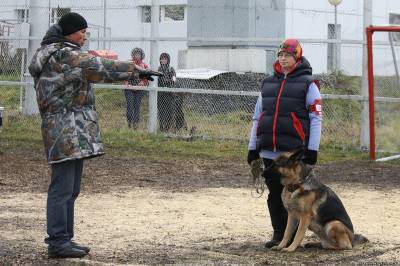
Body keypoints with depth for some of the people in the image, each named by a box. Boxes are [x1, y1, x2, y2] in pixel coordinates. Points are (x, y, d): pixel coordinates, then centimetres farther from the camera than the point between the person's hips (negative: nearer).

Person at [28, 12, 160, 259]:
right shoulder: (64, 55, -14)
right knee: (63, 188, -7)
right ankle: (58, 241, -4)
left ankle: (64, 238, 19)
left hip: (75, 133, 11)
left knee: (71, 189, 14)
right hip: (66, 130, -11)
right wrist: (136, 69, -15)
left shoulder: (54, 54, 19)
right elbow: (100, 67, -19)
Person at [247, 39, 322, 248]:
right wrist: (253, 147, 14)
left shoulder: (307, 83, 1)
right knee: (275, 193, 6)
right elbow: (257, 117, 19)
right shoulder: (268, 83, 16)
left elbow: (316, 118, -3)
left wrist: (312, 149, -9)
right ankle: (278, 234, 15)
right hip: (269, 151, 5)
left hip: (294, 150, -5)